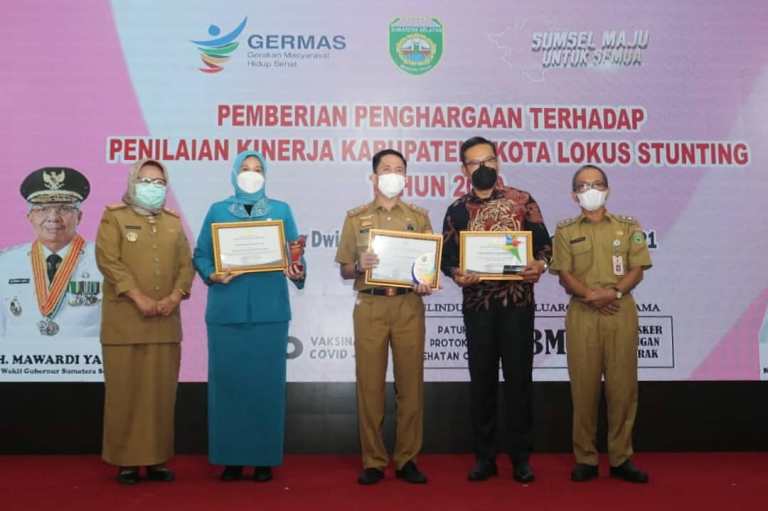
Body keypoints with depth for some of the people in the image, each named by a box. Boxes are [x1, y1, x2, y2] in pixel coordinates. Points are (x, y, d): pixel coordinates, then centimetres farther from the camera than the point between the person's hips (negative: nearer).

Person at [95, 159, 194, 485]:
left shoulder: (173, 222, 16)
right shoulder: (114, 217, 4)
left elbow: (186, 264, 9)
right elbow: (108, 261, -8)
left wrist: (175, 297, -8)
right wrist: (139, 298, -16)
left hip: (166, 322, 4)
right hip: (125, 320, -4)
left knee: (161, 391, 5)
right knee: (125, 390, -1)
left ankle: (157, 459, 12)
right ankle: (125, 460, 8)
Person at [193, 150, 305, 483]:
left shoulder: (281, 210, 10)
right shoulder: (217, 211, 10)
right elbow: (200, 254, 6)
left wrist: (298, 273, -15)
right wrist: (212, 275, -13)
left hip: (269, 310, 0)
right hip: (227, 310, 0)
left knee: (266, 382, 2)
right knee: (227, 382, 2)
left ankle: (264, 458, 13)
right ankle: (231, 458, 14)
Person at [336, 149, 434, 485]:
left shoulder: (419, 217, 12)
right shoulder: (356, 218, 10)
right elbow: (344, 270, 9)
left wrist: (426, 284, -11)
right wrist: (359, 266, -13)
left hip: (408, 307, 1)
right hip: (370, 307, 0)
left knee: (410, 383, 2)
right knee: (370, 384, 1)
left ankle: (407, 459, 14)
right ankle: (373, 461, 12)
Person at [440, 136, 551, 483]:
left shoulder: (522, 201, 5)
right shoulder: (458, 210, 8)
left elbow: (544, 243, 4)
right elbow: (447, 257, 6)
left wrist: (539, 265, -17)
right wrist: (457, 274, -15)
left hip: (518, 301, -1)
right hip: (477, 303, 1)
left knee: (519, 377, 3)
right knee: (482, 379, 7)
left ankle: (521, 457, 15)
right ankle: (484, 457, 17)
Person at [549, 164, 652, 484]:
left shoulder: (628, 227, 11)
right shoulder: (565, 231, 9)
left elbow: (637, 270, 3)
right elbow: (564, 275, 1)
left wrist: (614, 292, -15)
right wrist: (591, 295, -16)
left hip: (621, 312, 1)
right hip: (582, 314, 0)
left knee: (622, 385, 2)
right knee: (584, 386, 1)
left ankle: (621, 458, 12)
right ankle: (585, 458, 10)